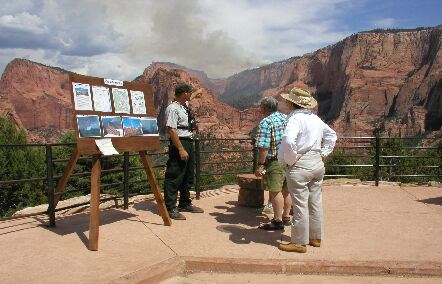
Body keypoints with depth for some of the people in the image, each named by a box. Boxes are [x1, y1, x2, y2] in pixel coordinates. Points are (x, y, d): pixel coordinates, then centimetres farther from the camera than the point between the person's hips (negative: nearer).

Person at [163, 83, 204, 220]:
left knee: (188, 176, 17)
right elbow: (171, 130, -23)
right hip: (179, 143, -10)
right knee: (175, 177, -5)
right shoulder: (173, 108, -15)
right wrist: (181, 149, -25)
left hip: (189, 143, 10)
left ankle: (185, 204, 31)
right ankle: (170, 208, 3)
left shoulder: (185, 106, 12)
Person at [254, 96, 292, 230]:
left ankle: (278, 221, 5)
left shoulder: (266, 122, -13)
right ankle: (286, 217, 27)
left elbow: (264, 147, -19)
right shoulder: (286, 118, 11)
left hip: (275, 161, -8)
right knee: (286, 190, 16)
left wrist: (260, 165, -16)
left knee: (275, 191, -1)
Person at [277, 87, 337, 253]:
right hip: (317, 164, 8)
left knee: (300, 205, 1)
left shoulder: (295, 118, -16)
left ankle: (300, 242, 12)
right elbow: (332, 135, 22)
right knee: (315, 202, 16)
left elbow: (288, 141, -33)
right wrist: (324, 153, 16)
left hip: (300, 166, -8)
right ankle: (316, 238, 29)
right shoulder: (315, 118, 10)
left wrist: (290, 159, -19)